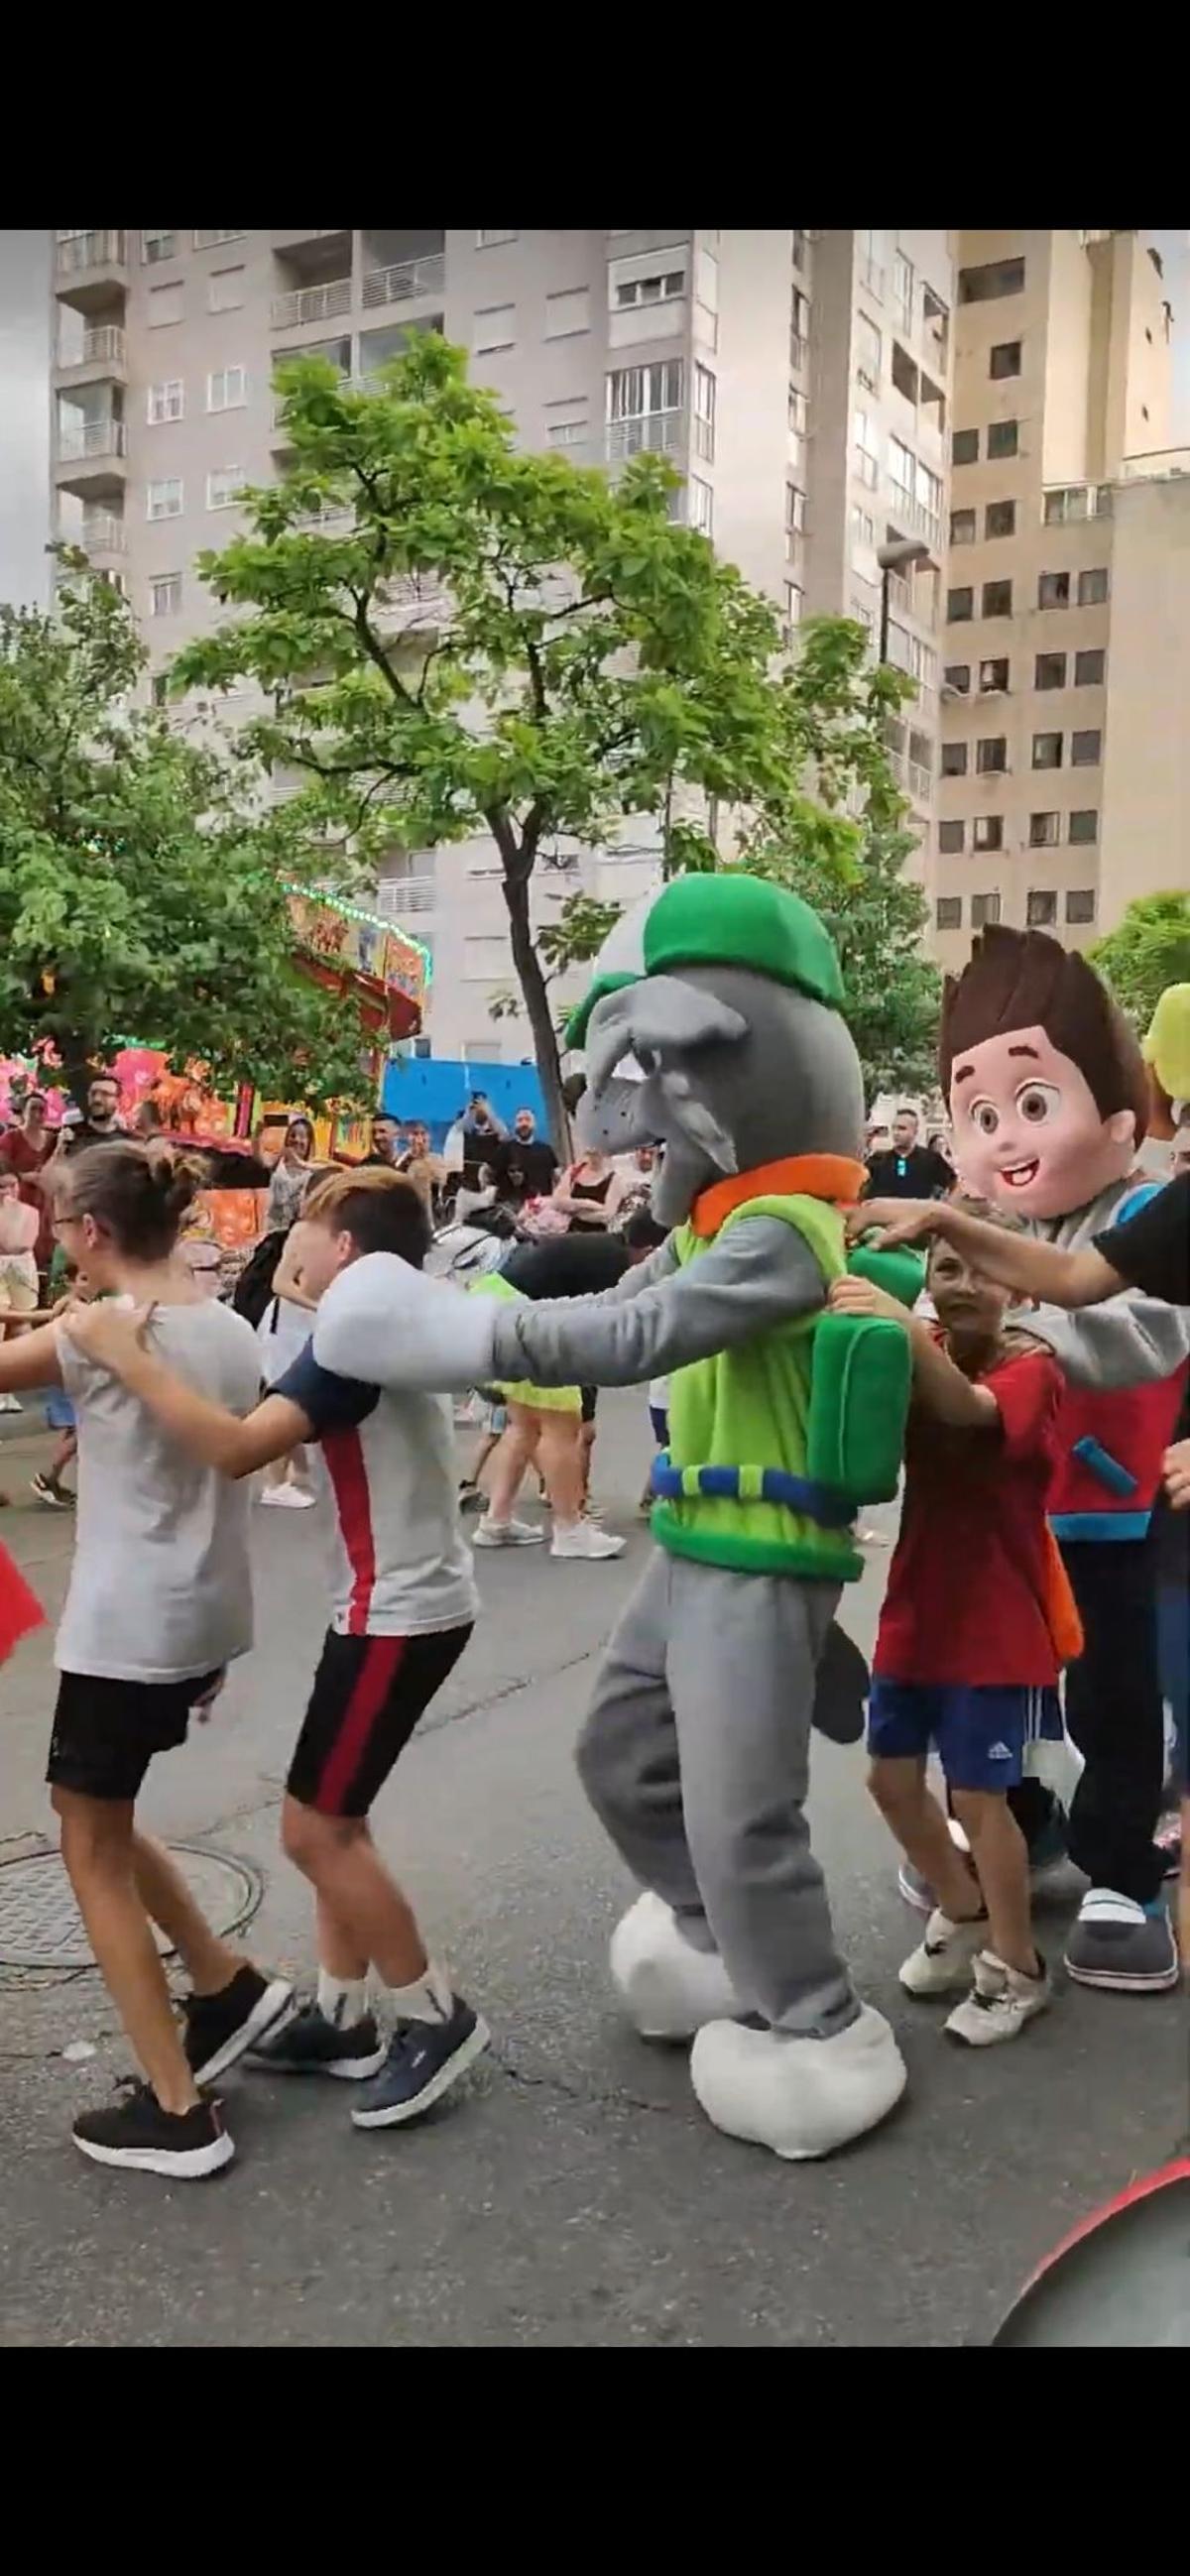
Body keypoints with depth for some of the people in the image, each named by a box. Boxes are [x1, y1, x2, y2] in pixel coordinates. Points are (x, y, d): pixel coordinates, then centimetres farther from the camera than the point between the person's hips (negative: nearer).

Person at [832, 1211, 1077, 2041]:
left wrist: (907, 1331, -53)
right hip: (917, 1610, 6)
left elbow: (970, 1409, -36)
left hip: (1000, 1624, -6)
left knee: (979, 1794, 0)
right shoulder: (914, 1359, 3)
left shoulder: (1033, 1369, -14)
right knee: (892, 1775, 13)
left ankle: (1017, 1969, 22)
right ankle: (963, 1916, 38)